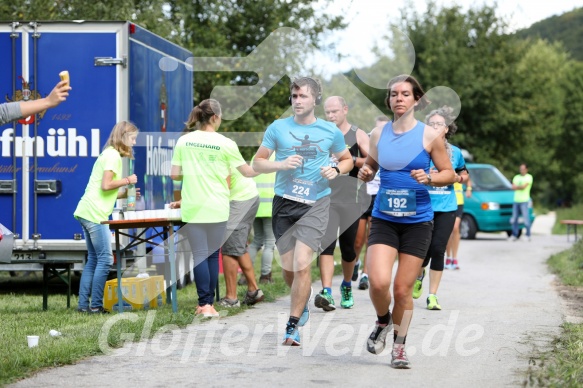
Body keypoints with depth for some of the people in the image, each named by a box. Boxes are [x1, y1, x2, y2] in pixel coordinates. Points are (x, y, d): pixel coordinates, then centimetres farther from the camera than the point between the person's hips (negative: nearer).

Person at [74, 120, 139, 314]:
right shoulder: (113, 155, -9)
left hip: (87, 213, 10)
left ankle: (83, 304, 12)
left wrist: (124, 194, 13)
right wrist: (127, 180, -6)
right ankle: (96, 305, -8)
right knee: (105, 259, -8)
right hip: (95, 214, -10)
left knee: (93, 260, 12)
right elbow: (106, 185, -18)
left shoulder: (109, 154, 22)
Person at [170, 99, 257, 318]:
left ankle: (204, 304, -4)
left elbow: (174, 175, 2)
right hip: (217, 209, -1)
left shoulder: (184, 141, 1)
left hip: (193, 208, 1)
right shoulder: (225, 144, -5)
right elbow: (248, 172, 0)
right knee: (213, 254, 10)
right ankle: (209, 303, 10)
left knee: (200, 255, 3)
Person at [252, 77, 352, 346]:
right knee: (288, 268, 7)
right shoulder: (277, 128, 3)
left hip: (316, 203, -2)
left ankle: (293, 325, -5)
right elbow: (257, 162, 7)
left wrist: (336, 170, -4)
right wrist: (281, 164, -12)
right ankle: (303, 303, 39)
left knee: (301, 265, -14)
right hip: (283, 203, 2)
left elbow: (347, 159, 18)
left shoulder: (331, 132, 3)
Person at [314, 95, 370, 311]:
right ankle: (326, 292, -22)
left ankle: (347, 286, 33)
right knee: (326, 243, -15)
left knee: (349, 247, 9)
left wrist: (352, 159, -17)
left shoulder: (357, 135, 2)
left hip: (352, 199, -1)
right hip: (326, 198, 1)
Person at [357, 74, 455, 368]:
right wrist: (365, 173, -5)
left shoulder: (429, 135, -4)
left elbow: (449, 174, 2)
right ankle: (382, 321, 16)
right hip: (383, 220, 2)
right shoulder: (379, 134, 4)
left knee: (403, 289, 1)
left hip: (417, 222, -2)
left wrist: (429, 178, -18)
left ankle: (399, 347, 21)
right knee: (378, 282, -17)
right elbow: (371, 164, 18)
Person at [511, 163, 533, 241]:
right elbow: (513, 187, 6)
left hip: (524, 201, -5)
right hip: (516, 200, 5)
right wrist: (520, 187, -8)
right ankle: (514, 235, 7)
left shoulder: (529, 177, 2)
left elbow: (524, 186, -10)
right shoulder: (516, 177, 18)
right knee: (515, 218, 2)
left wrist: (517, 187, 3)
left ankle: (528, 235, -5)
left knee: (526, 218, -9)